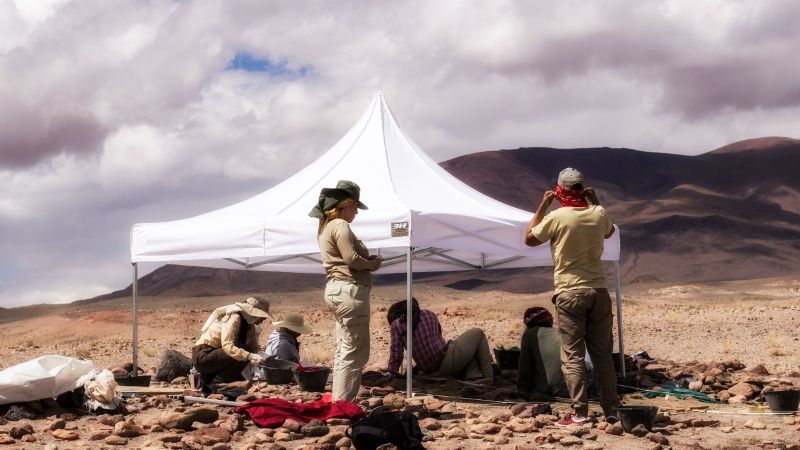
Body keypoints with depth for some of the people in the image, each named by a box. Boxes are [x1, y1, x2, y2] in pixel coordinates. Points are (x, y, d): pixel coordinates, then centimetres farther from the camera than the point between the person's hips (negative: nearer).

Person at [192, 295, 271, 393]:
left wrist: (261, 359, -16)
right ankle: (215, 383, -12)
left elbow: (254, 348, 5)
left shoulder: (248, 323, 8)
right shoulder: (233, 318, -19)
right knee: (242, 355, -23)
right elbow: (227, 346, -31)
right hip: (202, 356, -9)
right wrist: (250, 356, -40)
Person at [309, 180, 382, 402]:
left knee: (343, 350, 15)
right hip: (349, 290, -11)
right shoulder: (340, 225, -11)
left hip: (336, 289, 11)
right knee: (355, 352, -8)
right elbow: (352, 259, -19)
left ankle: (338, 401, 19)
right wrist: (372, 264, -2)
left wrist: (367, 260, 6)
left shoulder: (325, 226, 19)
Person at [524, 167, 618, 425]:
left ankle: (580, 412, -7)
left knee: (572, 356, -2)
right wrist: (595, 202, 23)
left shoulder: (556, 217, -10)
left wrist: (543, 205, 8)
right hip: (598, 291, 4)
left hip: (569, 293, -4)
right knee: (603, 355, 10)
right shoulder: (598, 213, 2)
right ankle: (611, 410, 12)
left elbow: (530, 239, 5)